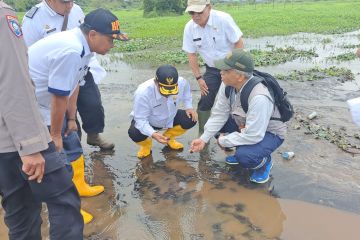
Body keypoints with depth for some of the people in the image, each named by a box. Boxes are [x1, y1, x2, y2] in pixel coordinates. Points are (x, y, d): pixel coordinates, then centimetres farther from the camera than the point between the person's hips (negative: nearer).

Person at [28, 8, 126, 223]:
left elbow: (73, 85, 5)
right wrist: (55, 135, -14)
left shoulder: (84, 46, -2)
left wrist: (71, 119, 10)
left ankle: (78, 186, 39)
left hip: (47, 103, 10)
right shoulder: (70, 51, -33)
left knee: (72, 145, 18)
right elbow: (59, 98, -27)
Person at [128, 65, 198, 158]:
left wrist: (188, 107, -12)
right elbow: (141, 120, -32)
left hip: (169, 118, 4)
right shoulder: (143, 92, -38)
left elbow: (186, 92, 1)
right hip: (145, 121, -4)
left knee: (191, 119, -17)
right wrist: (153, 134, -48)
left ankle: (168, 137, 12)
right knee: (135, 134, -34)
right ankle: (146, 145, 6)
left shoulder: (182, 82, -27)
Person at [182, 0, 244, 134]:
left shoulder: (223, 19, -22)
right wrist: (198, 77, -4)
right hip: (211, 69, 4)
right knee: (205, 102, 0)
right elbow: (191, 54, -1)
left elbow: (239, 43, -17)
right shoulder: (189, 28, -10)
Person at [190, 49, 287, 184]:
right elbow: (219, 114, -9)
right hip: (245, 125, 7)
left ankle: (264, 162, 5)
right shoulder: (228, 84, -17)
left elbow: (253, 136, -35)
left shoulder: (259, 97, -38)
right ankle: (242, 152, 15)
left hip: (269, 132, -7)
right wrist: (204, 139, -13)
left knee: (244, 156, -33)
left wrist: (223, 141, -23)